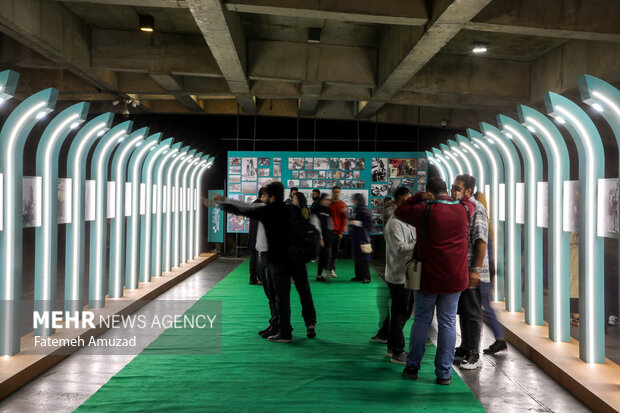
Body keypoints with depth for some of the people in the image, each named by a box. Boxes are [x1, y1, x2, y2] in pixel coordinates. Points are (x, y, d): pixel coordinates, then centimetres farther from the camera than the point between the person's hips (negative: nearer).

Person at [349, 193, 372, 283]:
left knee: (363, 258, -7)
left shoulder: (364, 211, -12)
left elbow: (369, 224, -19)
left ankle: (366, 277, -3)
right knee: (357, 257, 11)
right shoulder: (356, 210, 14)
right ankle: (359, 276, 17)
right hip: (355, 237, 9)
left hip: (362, 238, -9)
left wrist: (357, 223, -20)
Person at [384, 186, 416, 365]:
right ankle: (397, 352, 7)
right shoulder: (394, 223, -16)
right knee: (399, 314, -2)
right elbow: (400, 248, -24)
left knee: (404, 313, 17)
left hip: (409, 275, 10)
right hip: (399, 276, -10)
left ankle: (393, 346, 29)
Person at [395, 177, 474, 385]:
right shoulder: (464, 210, 0)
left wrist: (419, 197, 1)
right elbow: (469, 203, 24)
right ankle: (444, 373, 11)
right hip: (455, 277, 2)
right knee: (447, 324, 8)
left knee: (421, 321, 11)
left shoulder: (425, 210, -11)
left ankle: (412, 366, 20)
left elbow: (399, 211, 3)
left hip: (428, 276, -2)